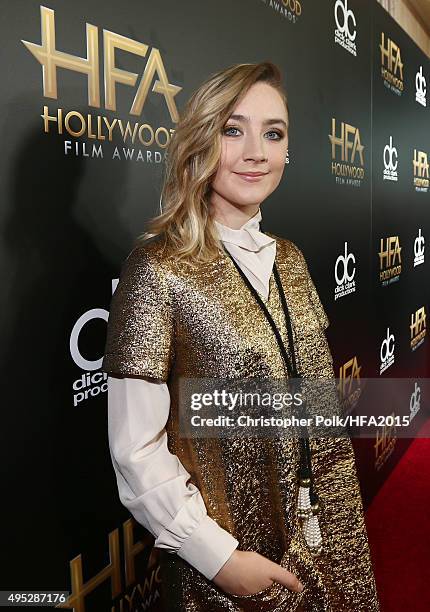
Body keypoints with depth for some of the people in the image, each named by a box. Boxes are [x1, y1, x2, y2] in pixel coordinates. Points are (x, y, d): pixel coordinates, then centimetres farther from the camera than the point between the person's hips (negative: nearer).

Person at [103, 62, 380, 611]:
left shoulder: (289, 260, 0)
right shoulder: (159, 268, -19)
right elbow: (136, 452, -18)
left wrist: (340, 521, 10)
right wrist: (221, 557, -16)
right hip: (228, 562, -6)